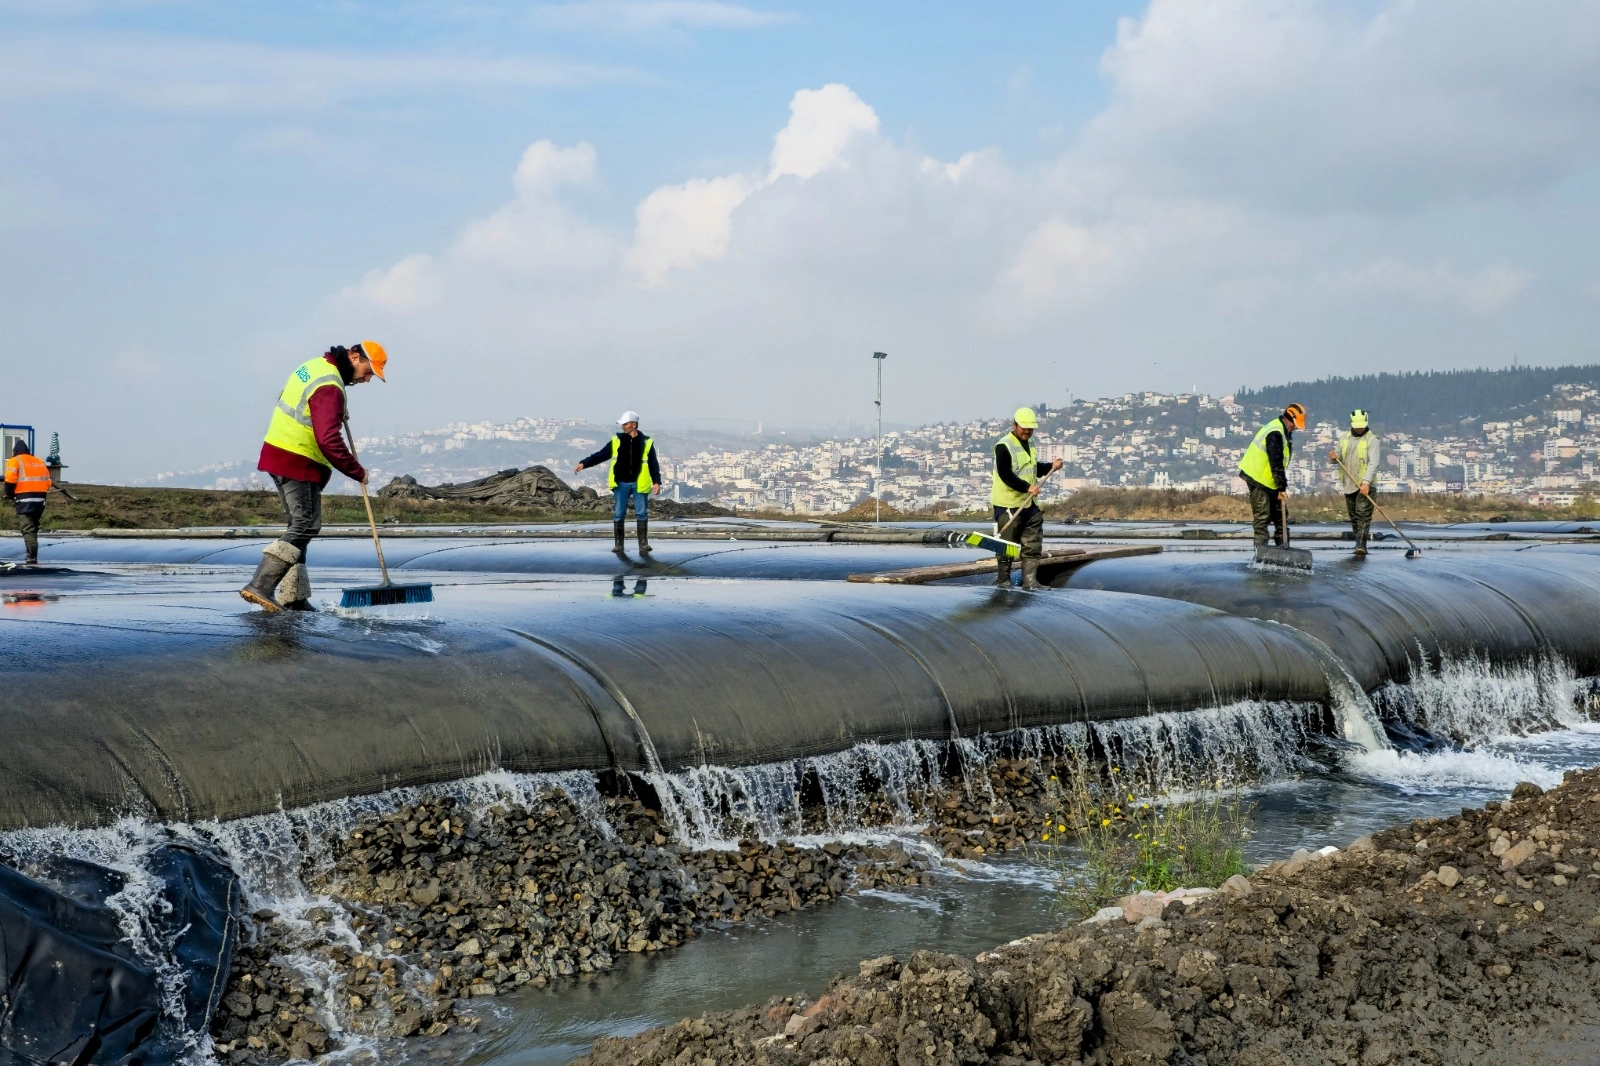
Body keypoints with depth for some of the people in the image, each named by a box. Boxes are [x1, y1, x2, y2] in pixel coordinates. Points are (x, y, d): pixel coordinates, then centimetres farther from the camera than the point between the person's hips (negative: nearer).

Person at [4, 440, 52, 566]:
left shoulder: (15, 461, 2)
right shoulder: (40, 461, 20)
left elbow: (10, 480, -10)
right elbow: (48, 481, 13)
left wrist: (9, 496, 2)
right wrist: (41, 494, 17)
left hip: (24, 498, -6)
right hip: (40, 499, 6)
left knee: (28, 529, -9)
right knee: (33, 528, 20)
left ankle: (32, 558, -19)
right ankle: (31, 555, 25)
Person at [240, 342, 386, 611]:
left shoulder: (315, 365, 12)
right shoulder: (330, 387, -20)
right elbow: (329, 441, -27)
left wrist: (337, 413, 13)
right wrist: (357, 471, -16)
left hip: (278, 454, 10)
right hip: (298, 462, -10)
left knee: (299, 526, 12)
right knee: (307, 526, -11)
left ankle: (293, 596, 12)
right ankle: (261, 586, -17)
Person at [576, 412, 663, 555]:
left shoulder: (646, 442, 1)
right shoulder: (617, 441, 4)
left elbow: (653, 464, 1)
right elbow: (600, 455, 4)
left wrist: (656, 481, -9)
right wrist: (584, 464, -5)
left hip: (639, 484, -1)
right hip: (621, 484, 2)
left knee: (642, 514, 0)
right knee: (619, 514, 3)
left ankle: (643, 544, 6)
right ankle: (618, 544, 11)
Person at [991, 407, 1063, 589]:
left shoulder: (1029, 443, 14)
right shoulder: (1004, 446, -14)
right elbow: (1005, 475, -22)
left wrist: (1051, 466, 9)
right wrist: (1027, 487, -27)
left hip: (1030, 503, 8)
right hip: (1008, 504, -8)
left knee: (1033, 544, 5)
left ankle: (1030, 580, 8)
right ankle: (1003, 579, 12)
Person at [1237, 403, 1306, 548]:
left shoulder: (1284, 432, 9)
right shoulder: (1275, 434, -24)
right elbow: (1276, 464, -25)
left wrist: (1282, 486, 12)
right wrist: (1282, 488, -22)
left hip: (1268, 480, 10)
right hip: (1258, 478, -10)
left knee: (1279, 513, 13)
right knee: (1262, 516, -9)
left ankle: (1283, 545, 19)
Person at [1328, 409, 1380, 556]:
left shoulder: (1371, 439, -7)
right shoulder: (1344, 438, 11)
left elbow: (1373, 463, -17)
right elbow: (1338, 458, 14)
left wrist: (1366, 482, -28)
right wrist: (1333, 457, -12)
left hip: (1365, 485, -6)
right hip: (1348, 484, 6)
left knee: (1363, 514, -13)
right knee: (1353, 515, 10)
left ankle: (1361, 545, -18)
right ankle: (1360, 543, 19)